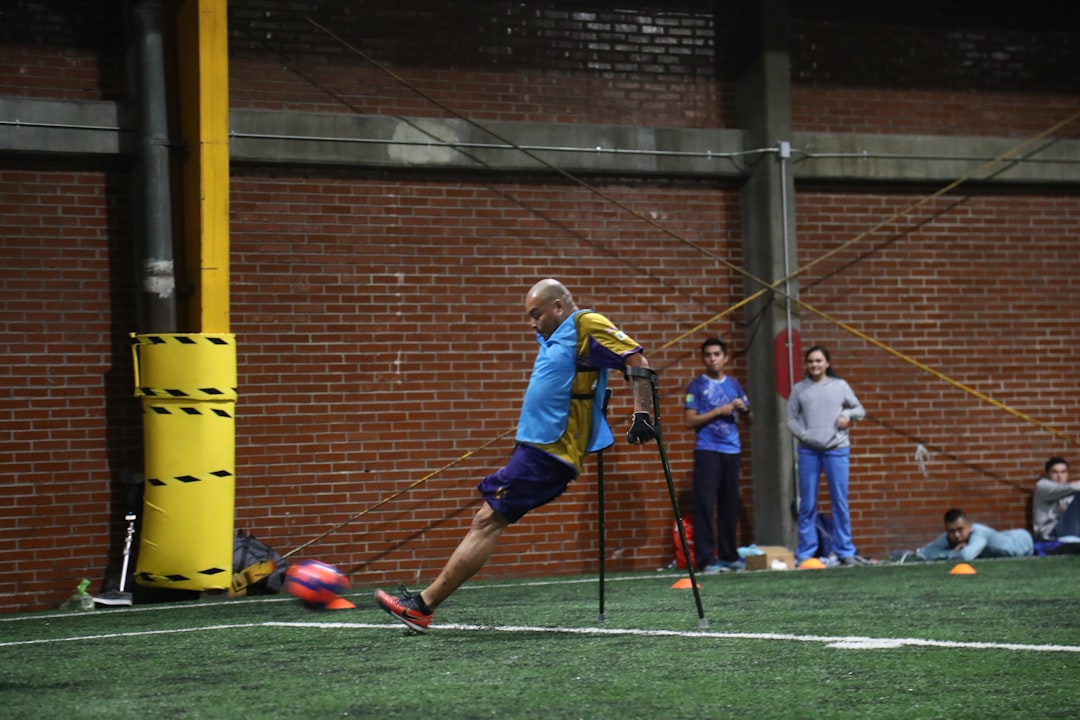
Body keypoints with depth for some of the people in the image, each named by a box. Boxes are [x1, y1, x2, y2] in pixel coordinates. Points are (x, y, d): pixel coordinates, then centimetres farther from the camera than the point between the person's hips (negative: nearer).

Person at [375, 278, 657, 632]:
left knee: (488, 520, -10)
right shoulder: (554, 338, 19)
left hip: (548, 453, -10)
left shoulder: (587, 325, -8)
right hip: (534, 445, 10)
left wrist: (642, 415, -18)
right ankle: (424, 602, 7)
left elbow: (637, 361, -13)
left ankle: (423, 605, -9)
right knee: (485, 520, 6)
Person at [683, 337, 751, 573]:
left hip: (731, 450, 5)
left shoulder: (733, 385, 14)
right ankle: (706, 559, -8)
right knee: (705, 505, -8)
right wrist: (718, 411, -12)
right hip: (707, 451, -5)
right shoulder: (697, 385, 1)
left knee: (730, 504, 7)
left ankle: (729, 555, 15)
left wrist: (743, 409, -2)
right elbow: (690, 421, -6)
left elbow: (749, 419, 20)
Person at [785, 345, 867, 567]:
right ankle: (804, 554, 6)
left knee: (840, 502, 2)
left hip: (837, 449, 0)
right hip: (808, 451, 0)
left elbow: (859, 410, 12)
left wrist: (847, 415, -9)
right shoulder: (799, 389, 6)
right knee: (807, 504, 3)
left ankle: (845, 552, 8)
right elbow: (791, 419, 5)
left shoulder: (840, 386, 6)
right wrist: (804, 434, -12)